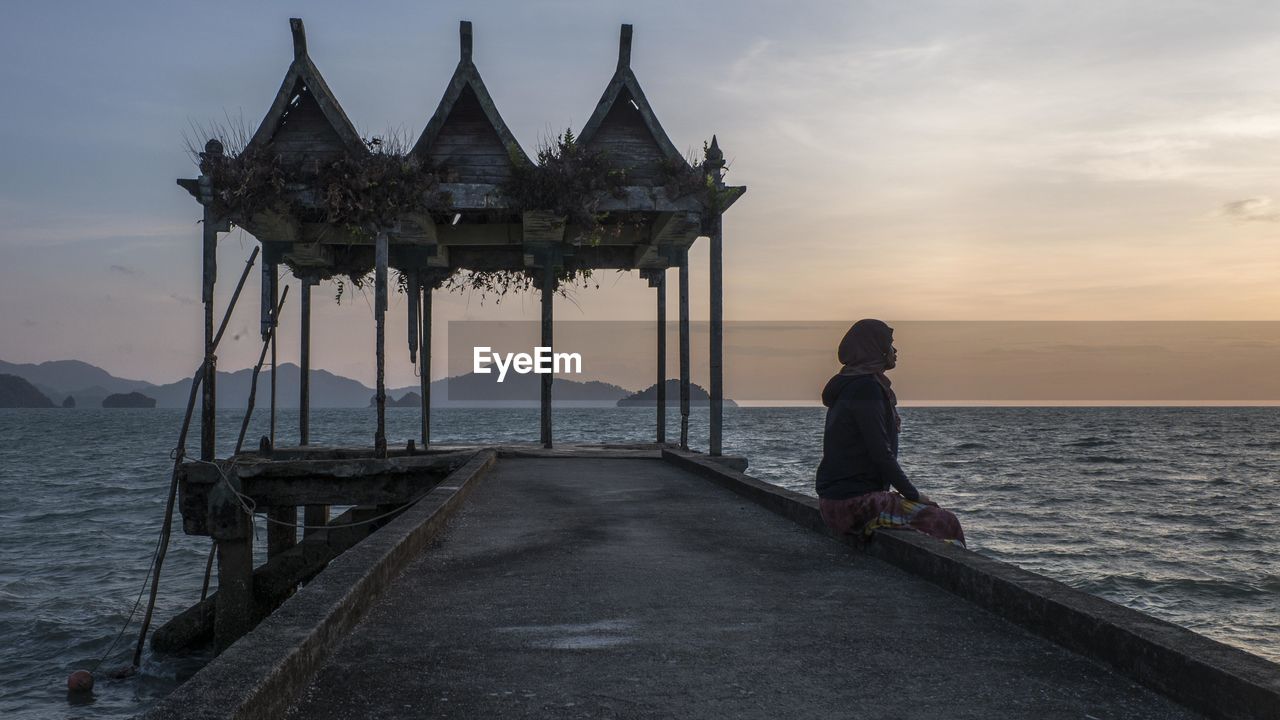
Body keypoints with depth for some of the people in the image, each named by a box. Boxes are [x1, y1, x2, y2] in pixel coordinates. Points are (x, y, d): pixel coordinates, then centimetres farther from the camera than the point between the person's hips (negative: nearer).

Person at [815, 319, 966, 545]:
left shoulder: (850, 386, 16)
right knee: (946, 523, -6)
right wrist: (913, 494, -7)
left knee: (932, 512, 18)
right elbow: (881, 453, -18)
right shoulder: (866, 388, -14)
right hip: (853, 502, -10)